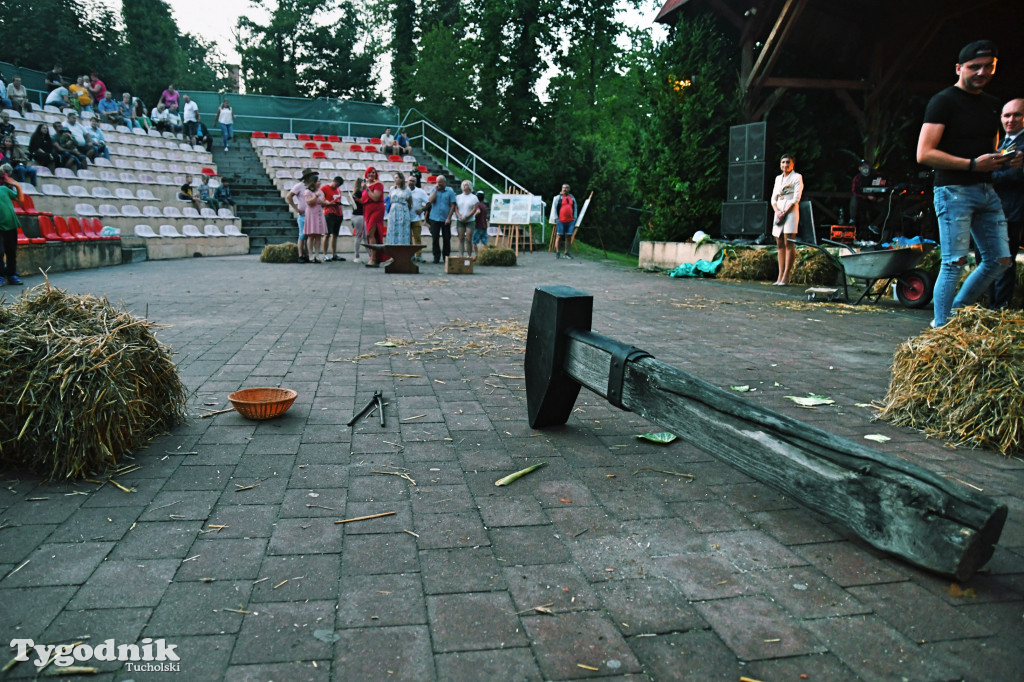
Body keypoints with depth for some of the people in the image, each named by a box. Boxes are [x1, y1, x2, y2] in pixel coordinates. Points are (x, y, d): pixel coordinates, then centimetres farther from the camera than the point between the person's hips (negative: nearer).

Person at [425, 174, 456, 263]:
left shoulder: (450, 191, 2)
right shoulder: (434, 191, 9)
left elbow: (452, 206, -2)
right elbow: (430, 201, -6)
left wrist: (449, 218, -10)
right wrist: (435, 190, -6)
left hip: (445, 219, -1)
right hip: (434, 218, 2)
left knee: (446, 239, 4)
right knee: (435, 238, 1)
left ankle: (446, 257, 15)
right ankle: (436, 257, 9)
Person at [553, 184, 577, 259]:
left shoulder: (572, 198, 14)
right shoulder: (559, 197, 2)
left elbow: (575, 208, 18)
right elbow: (554, 208, 1)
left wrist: (574, 218, 9)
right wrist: (556, 218, -6)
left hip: (570, 221, 4)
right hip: (561, 221, -4)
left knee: (569, 237, 3)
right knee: (559, 236, -3)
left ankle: (566, 253, 9)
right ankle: (557, 252, 3)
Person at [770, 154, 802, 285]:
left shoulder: (797, 177, 1)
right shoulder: (778, 178, 18)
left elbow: (796, 199, -7)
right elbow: (773, 198, 14)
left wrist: (784, 212, -13)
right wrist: (777, 211, -4)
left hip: (791, 211, -6)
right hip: (779, 213, 6)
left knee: (788, 244, -10)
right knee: (780, 245, 3)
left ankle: (786, 277, -13)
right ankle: (780, 276, 3)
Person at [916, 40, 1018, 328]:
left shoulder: (992, 104, 20)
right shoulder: (944, 101, -4)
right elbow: (924, 153, -14)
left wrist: (1005, 161, 6)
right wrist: (972, 164, -20)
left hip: (986, 191, 8)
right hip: (954, 190, -8)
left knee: (1000, 260, 6)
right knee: (955, 261, -12)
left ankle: (955, 312, 18)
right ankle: (941, 328, -6)